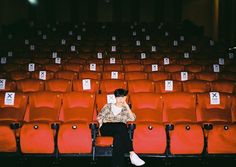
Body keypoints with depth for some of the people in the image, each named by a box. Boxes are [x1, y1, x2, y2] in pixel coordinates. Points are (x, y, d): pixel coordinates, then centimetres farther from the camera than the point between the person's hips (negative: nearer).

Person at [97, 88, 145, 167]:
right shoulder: (108, 106, 22)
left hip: (120, 130, 1)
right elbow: (99, 117, 14)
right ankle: (132, 153, -41)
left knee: (119, 135, -38)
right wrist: (101, 125, -6)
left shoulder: (125, 109, 21)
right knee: (122, 126, -34)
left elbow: (132, 118, 3)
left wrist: (127, 106, 3)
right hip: (106, 128, -1)